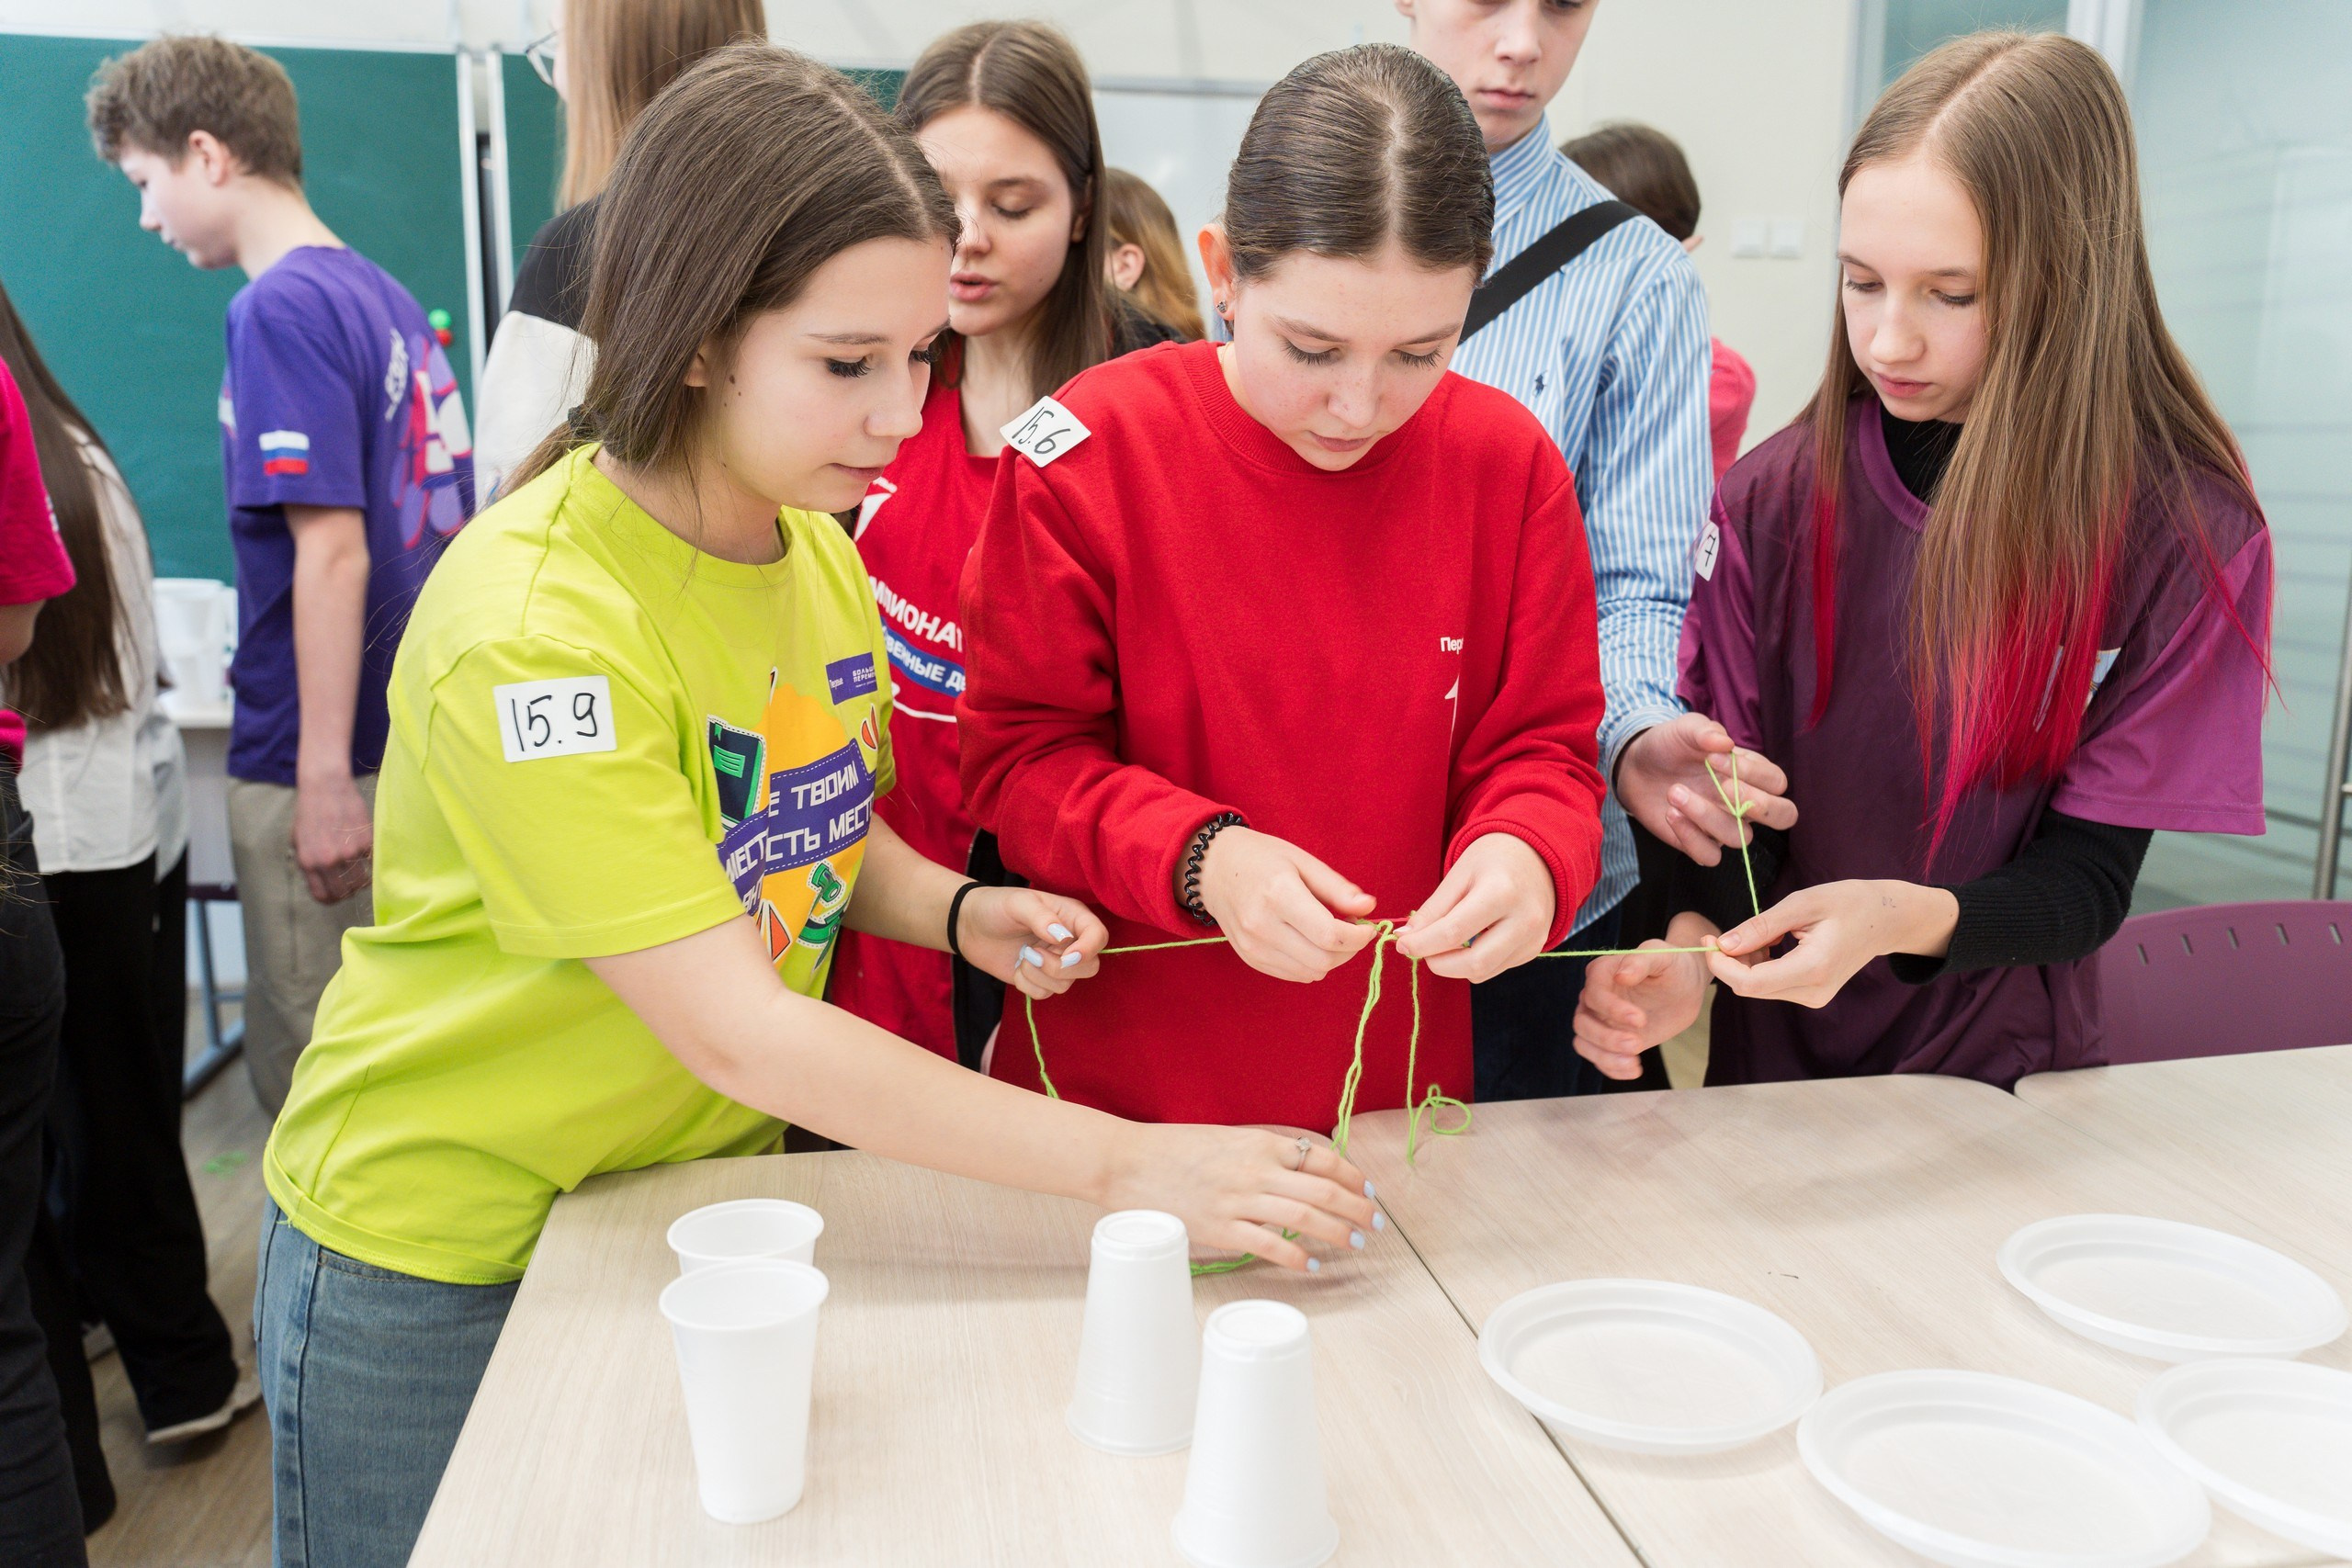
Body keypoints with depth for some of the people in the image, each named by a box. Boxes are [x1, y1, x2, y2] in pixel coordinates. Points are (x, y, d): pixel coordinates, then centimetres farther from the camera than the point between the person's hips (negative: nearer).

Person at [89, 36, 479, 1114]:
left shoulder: (282, 307, -13)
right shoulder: (385, 296, 13)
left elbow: (332, 551, -20)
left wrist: (324, 773, -20)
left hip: (323, 758, -9)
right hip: (417, 740, 9)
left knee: (310, 1075, 3)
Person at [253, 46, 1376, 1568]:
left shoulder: (818, 549, -4)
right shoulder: (529, 624, -28)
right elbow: (734, 1031, -30)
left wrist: (959, 912, -11)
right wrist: (1126, 1165, -31)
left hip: (703, 1190, 6)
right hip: (441, 1266, -6)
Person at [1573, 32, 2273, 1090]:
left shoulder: (2187, 536, -10)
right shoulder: (1775, 498, -6)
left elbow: (2088, 882, -10)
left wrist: (1904, 918, -30)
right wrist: (1691, 951, -24)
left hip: (2007, 1081, 0)